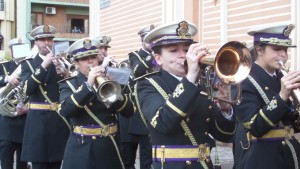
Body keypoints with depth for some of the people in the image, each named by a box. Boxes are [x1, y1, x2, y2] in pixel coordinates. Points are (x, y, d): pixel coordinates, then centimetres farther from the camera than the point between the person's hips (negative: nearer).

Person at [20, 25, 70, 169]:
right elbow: (27, 90, -14)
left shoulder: (62, 62, 11)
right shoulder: (28, 64, 3)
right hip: (38, 120, -2)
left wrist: (65, 74, -15)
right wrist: (43, 66, -21)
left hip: (60, 119, 3)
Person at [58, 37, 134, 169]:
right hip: (81, 149, -2)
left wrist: (112, 91, -15)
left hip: (109, 147, 2)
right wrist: (88, 85, -24)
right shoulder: (69, 84, 2)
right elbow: (65, 111, -18)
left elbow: (129, 112, 0)